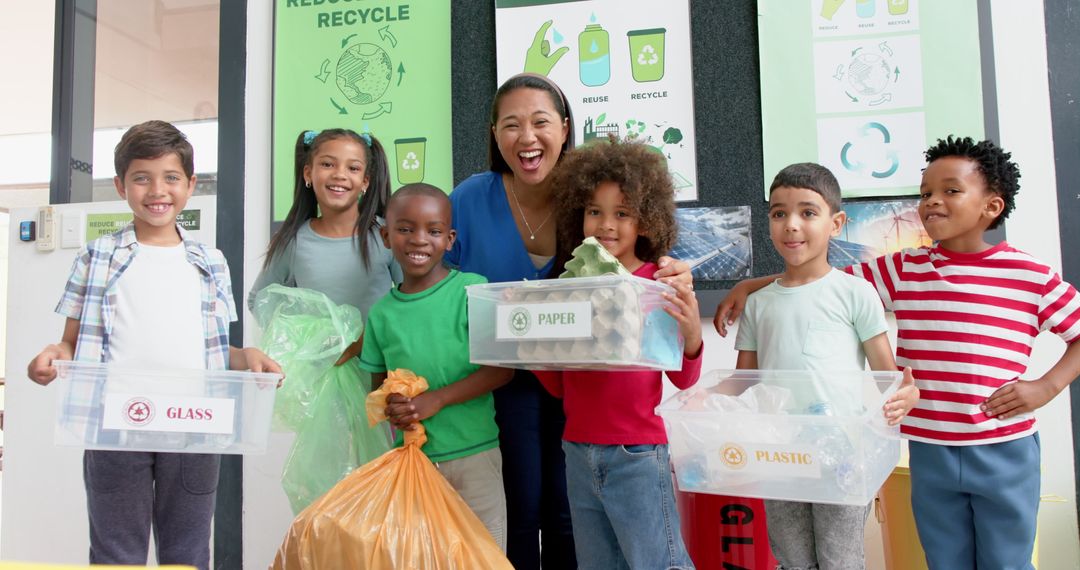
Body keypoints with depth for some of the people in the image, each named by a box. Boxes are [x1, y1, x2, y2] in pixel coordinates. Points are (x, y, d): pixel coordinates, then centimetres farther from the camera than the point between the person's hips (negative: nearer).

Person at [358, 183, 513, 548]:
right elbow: (378, 384, 11)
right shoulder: (382, 313, 4)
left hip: (475, 454, -3)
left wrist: (435, 400, -17)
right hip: (410, 456, 3)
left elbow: (502, 368, -11)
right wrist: (391, 408, -11)